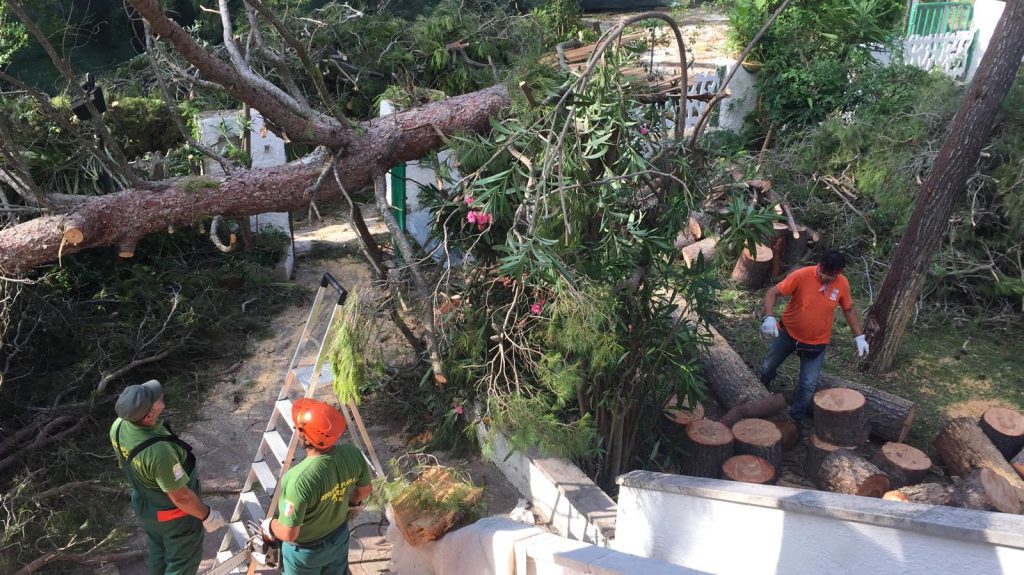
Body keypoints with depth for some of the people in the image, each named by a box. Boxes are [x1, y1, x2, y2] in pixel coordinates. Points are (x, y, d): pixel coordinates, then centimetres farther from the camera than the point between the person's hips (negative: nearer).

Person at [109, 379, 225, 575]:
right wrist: (207, 515, -13)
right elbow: (181, 496, -29)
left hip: (143, 504, 7)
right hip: (173, 514, -7)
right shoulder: (159, 451, -44)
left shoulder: (119, 426, -20)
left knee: (159, 551, 32)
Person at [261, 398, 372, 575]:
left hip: (305, 549, -4)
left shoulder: (300, 479, -41)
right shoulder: (353, 454, -24)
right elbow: (365, 490, -4)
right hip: (339, 537, 4)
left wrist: (269, 526, -9)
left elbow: (289, 533, -30)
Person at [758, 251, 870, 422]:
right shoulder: (802, 275, -24)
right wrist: (769, 316, -40)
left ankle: (794, 419, 17)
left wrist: (859, 337, 1)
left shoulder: (842, 284, -13)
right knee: (767, 368, 13)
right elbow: (772, 293, -24)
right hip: (788, 333, -1)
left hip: (816, 342, 1)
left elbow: (849, 309, 4)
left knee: (809, 385, -3)